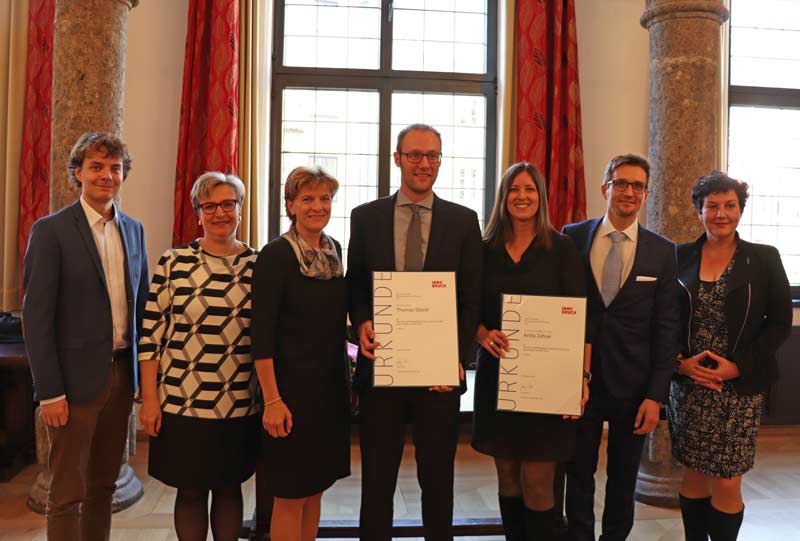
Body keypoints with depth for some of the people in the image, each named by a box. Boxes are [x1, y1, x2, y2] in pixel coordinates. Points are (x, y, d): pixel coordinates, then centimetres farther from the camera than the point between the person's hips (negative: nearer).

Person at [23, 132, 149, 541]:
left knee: (104, 486, 17)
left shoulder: (133, 229, 9)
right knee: (68, 494, 6)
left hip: (122, 373, 5)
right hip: (76, 378, -5)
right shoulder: (51, 230, -8)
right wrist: (49, 391, -13)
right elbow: (37, 316, -10)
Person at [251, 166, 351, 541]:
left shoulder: (334, 250, 7)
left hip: (332, 385, 6)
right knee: (292, 493, 5)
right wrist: (271, 400, -18)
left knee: (316, 486, 16)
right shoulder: (275, 255, -12)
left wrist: (348, 376, 12)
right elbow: (262, 334, -15)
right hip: (292, 385, -6)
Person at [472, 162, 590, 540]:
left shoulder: (561, 249, -2)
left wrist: (582, 375, -12)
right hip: (497, 374, 3)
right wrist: (484, 335, -13)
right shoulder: (486, 249, 6)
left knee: (536, 481, -1)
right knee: (507, 478, 12)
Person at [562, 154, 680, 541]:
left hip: (632, 385, 1)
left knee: (624, 479, 15)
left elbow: (666, 329, 0)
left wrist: (656, 395, -5)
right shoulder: (573, 237, -1)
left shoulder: (662, 252, 0)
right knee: (579, 473, 12)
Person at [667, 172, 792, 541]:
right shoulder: (680, 257, 4)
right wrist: (681, 362, -9)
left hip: (741, 387, -1)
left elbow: (780, 323, -1)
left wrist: (738, 367, -11)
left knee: (726, 483, 0)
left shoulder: (764, 258, 1)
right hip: (687, 384, 2)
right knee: (695, 475, 10)